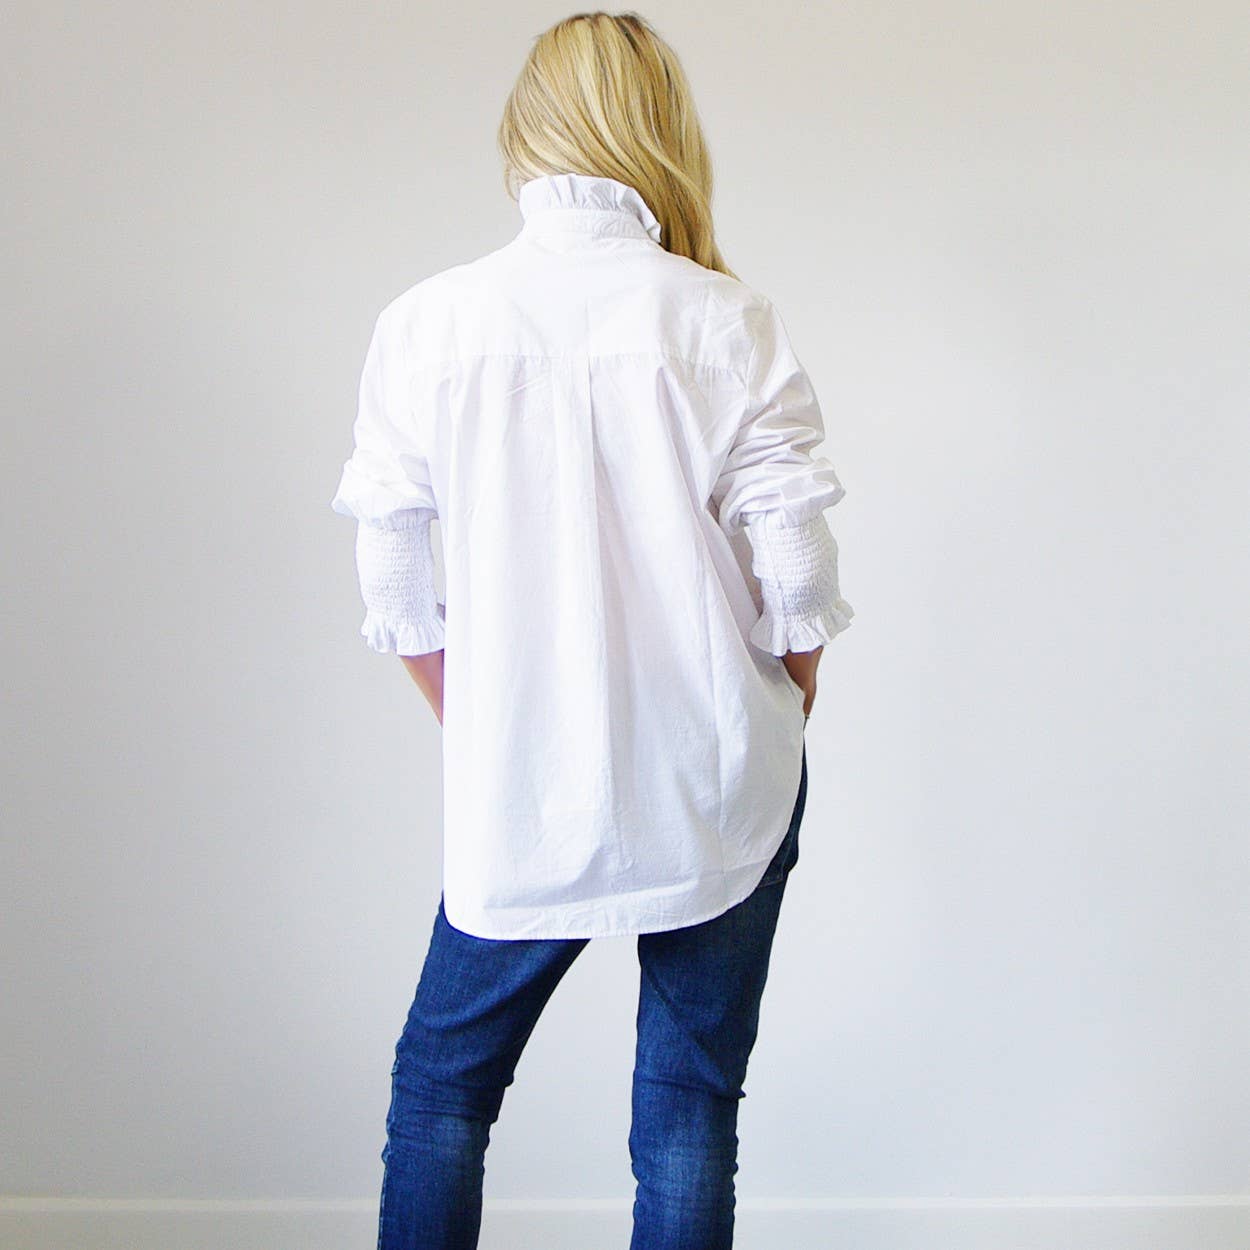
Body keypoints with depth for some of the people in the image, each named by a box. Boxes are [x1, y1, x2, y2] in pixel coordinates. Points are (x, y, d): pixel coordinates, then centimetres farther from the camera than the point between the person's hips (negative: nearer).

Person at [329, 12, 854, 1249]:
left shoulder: (425, 321, -5)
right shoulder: (726, 321, -8)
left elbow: (395, 587, -1)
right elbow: (796, 586, -7)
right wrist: (772, 733, 11)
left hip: (519, 790, 0)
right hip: (718, 789, 0)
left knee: (440, 1082, 18)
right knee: (690, 1101, 13)